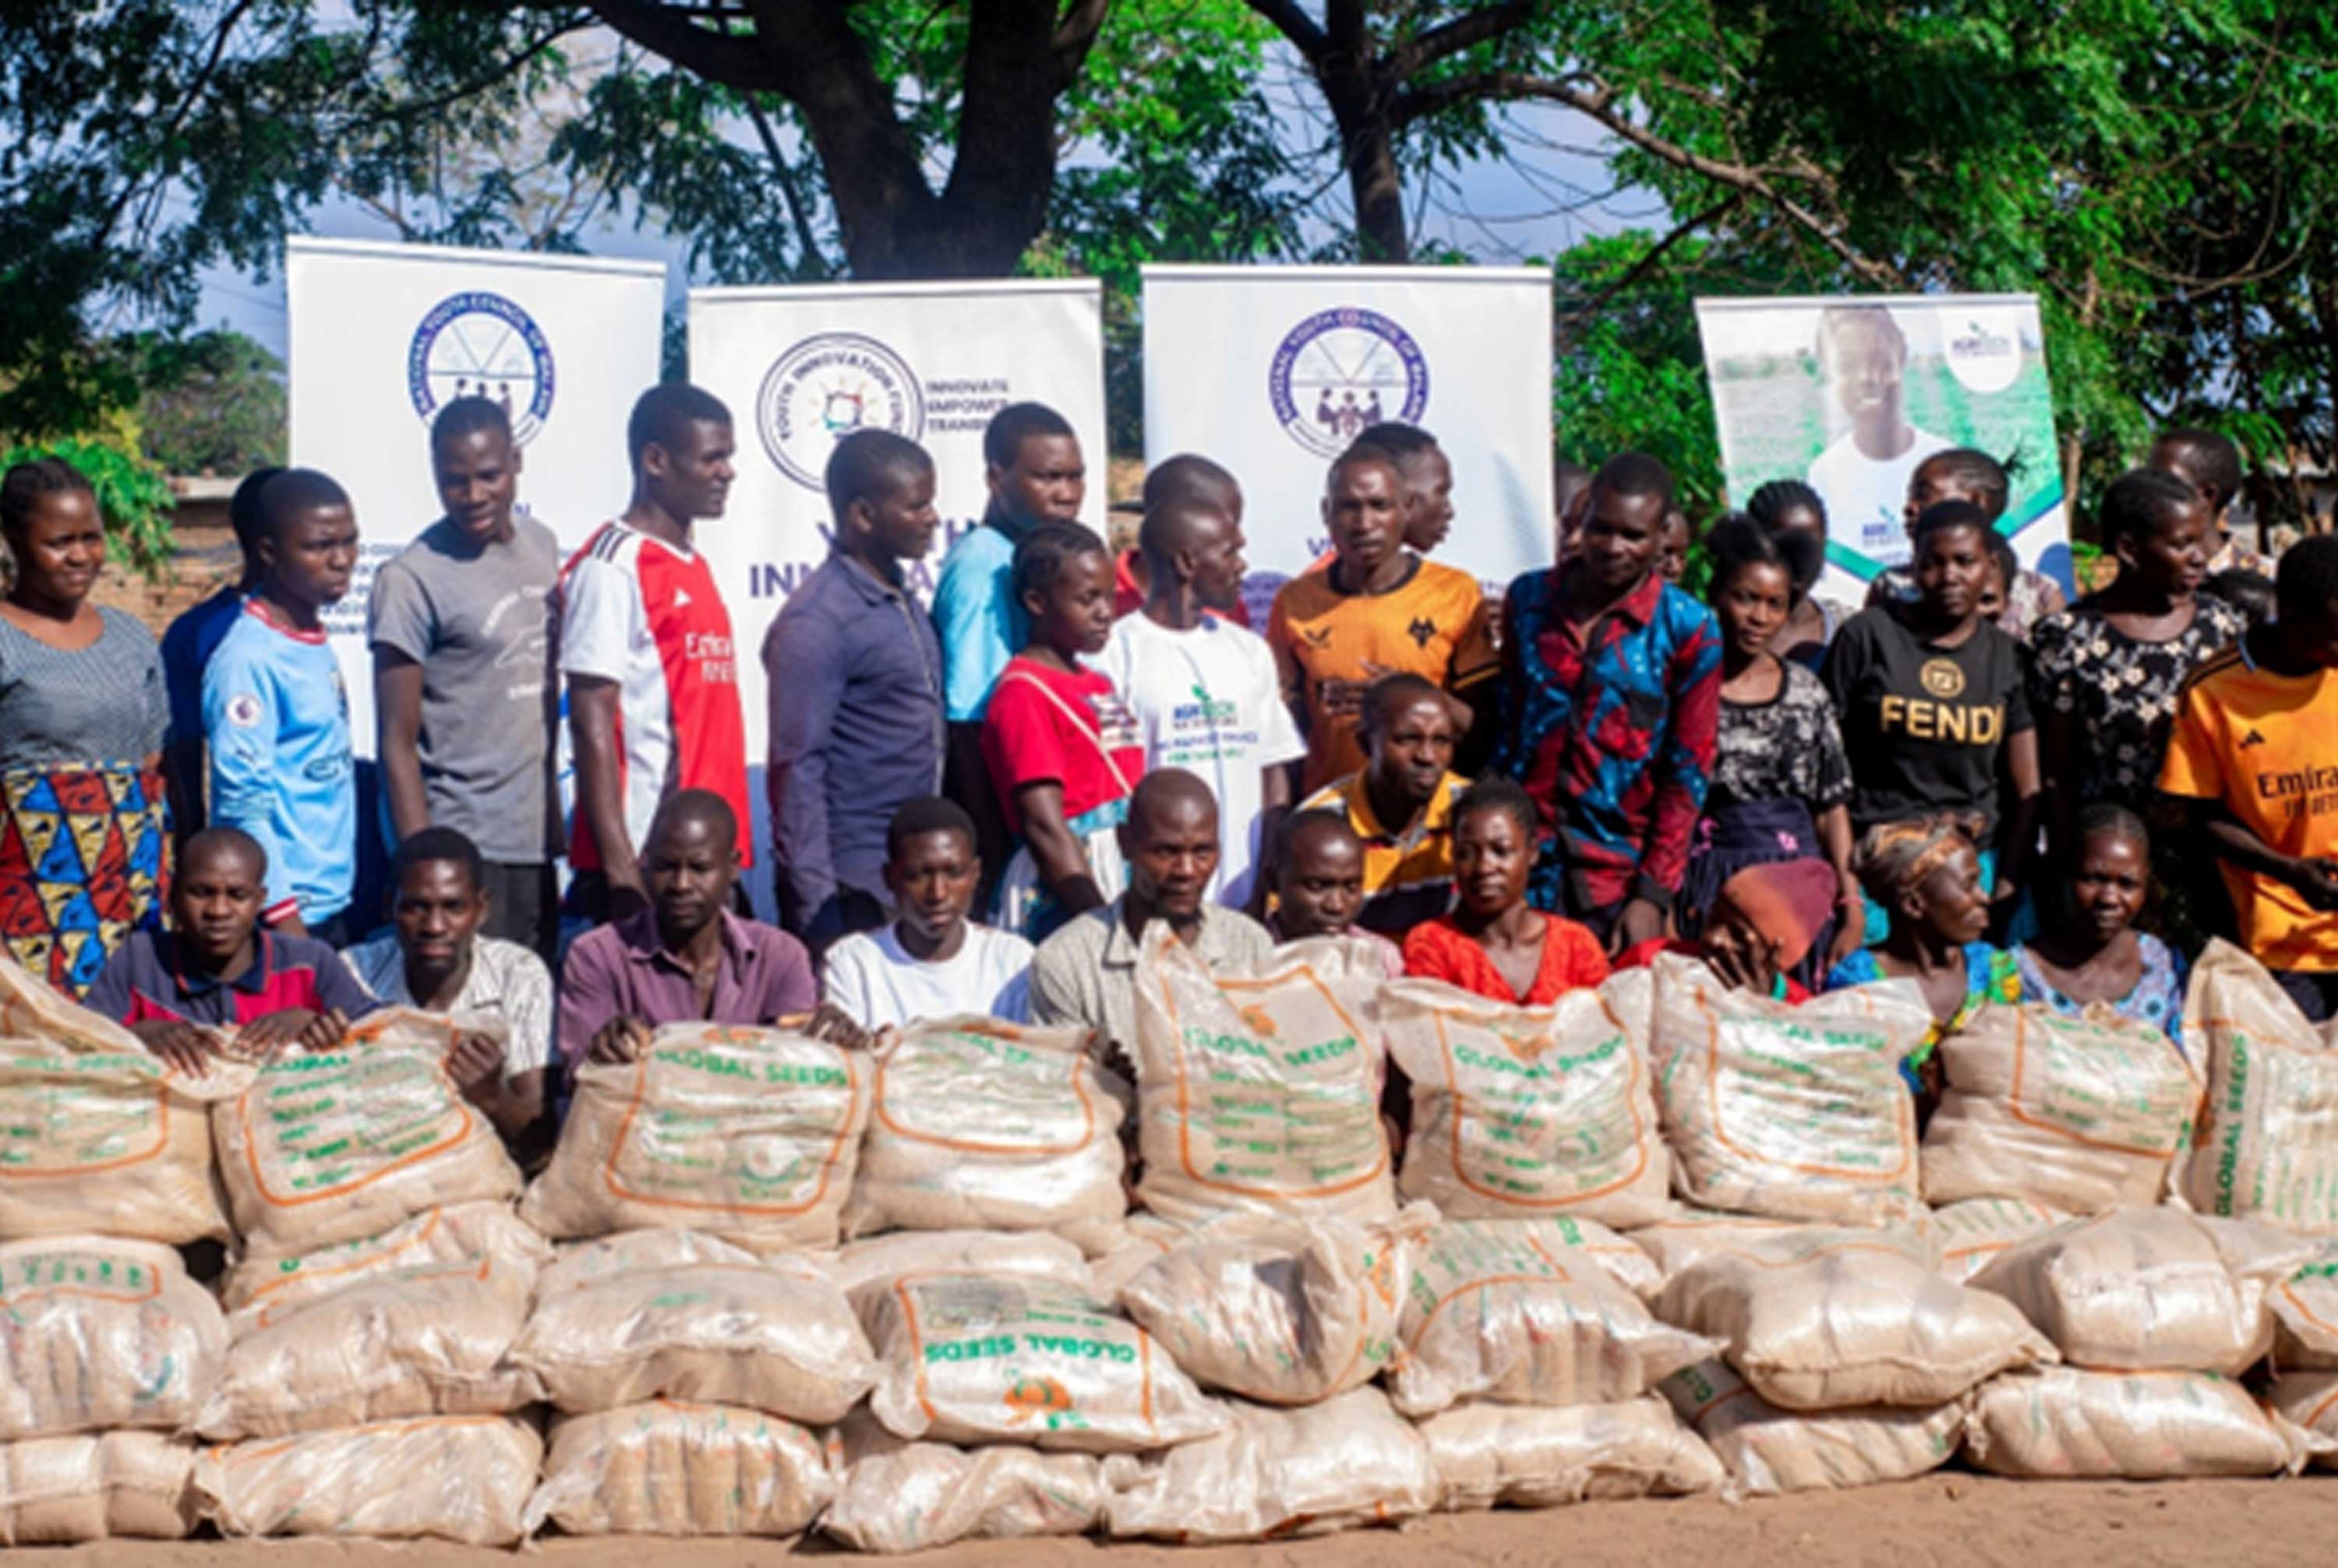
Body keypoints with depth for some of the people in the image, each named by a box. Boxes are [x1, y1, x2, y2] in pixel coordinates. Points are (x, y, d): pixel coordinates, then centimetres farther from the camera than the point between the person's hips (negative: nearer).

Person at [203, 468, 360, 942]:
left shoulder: (317, 644, 11)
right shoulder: (249, 658, -15)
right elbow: (244, 807, -17)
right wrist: (286, 923, -18)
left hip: (329, 905, 8)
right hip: (284, 916, -8)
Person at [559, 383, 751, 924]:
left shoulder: (696, 568, 17)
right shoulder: (612, 568, -9)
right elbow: (592, 722, -14)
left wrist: (731, 846, 15)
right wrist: (619, 864, -19)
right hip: (642, 859, -8)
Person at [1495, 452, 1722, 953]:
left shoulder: (1689, 630, -2)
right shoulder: (1528, 600, 7)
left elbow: (1687, 776, -2)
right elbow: (1504, 728, 12)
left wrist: (1654, 896, -7)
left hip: (1619, 884, -2)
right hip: (1523, 866, 2)